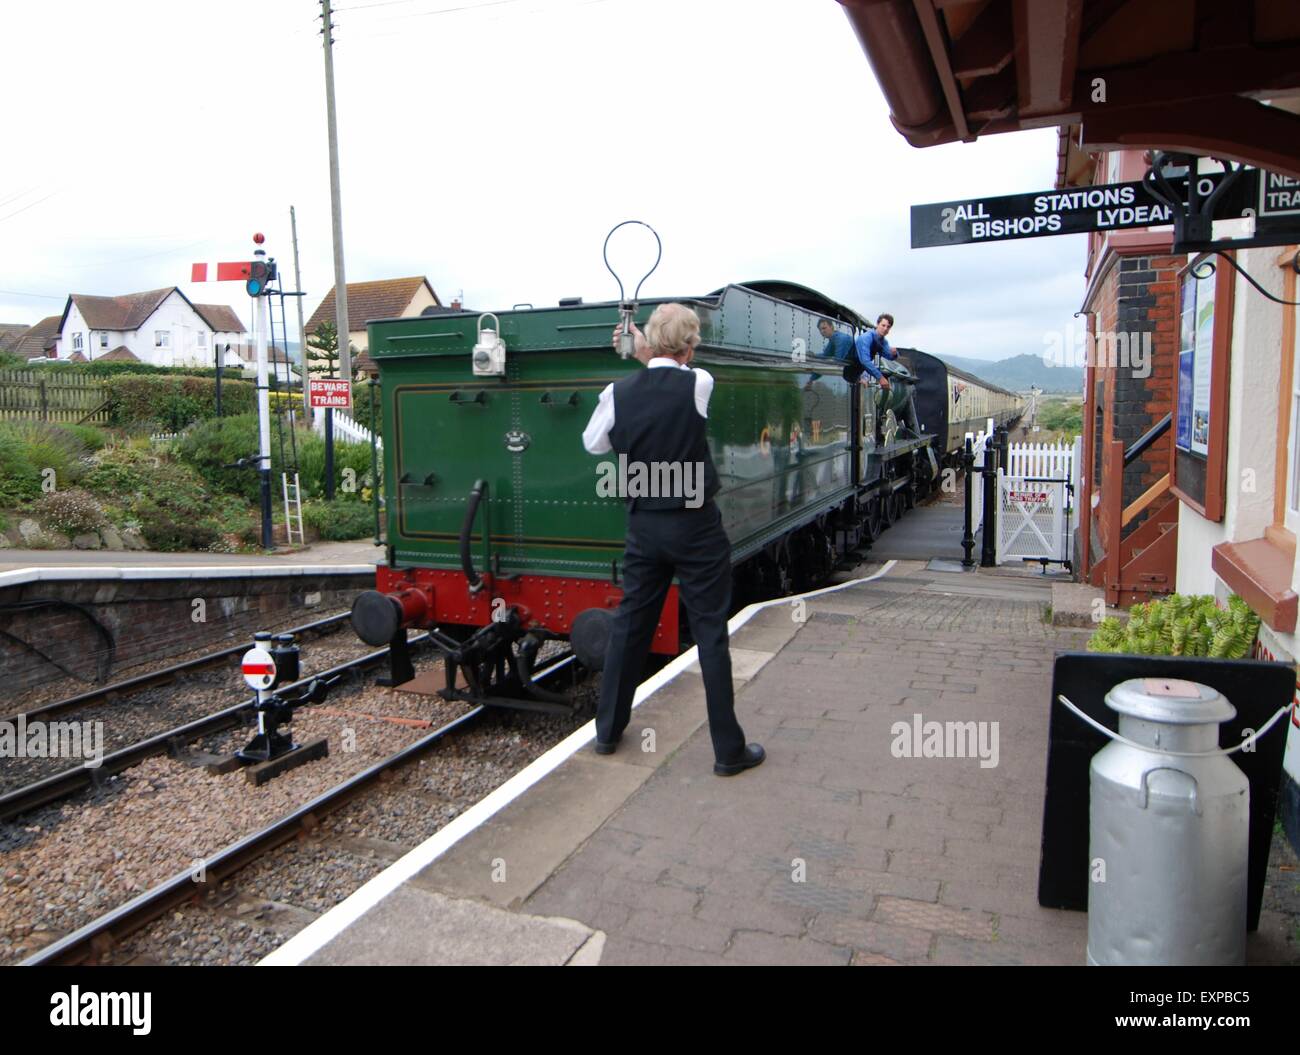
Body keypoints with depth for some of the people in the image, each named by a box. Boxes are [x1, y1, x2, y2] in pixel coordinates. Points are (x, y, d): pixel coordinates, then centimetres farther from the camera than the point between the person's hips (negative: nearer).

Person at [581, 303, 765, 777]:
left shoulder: (618, 392, -3)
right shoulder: (700, 385, -12)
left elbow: (592, 443, 13)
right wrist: (647, 357, 15)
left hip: (644, 525, 4)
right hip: (696, 526, -3)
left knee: (628, 625, 15)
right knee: (711, 633, 3)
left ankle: (608, 729, 27)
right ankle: (728, 749, 11)